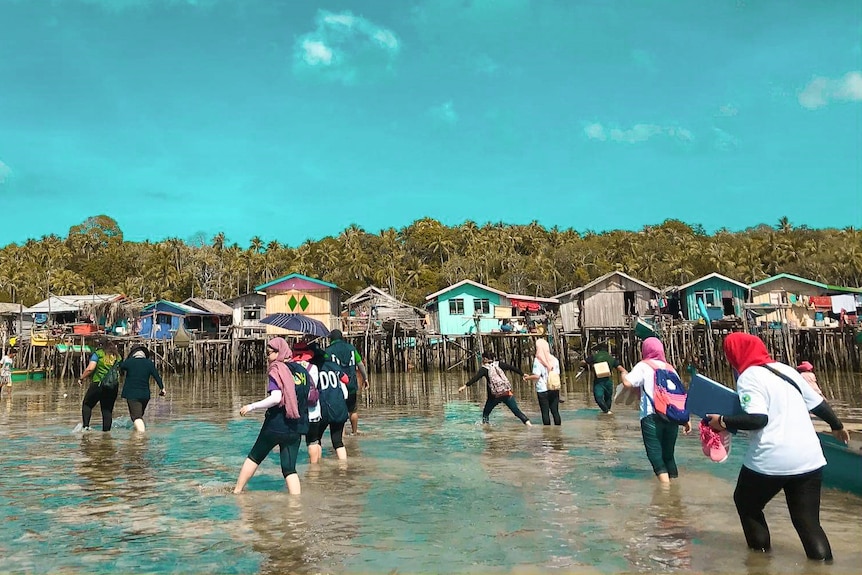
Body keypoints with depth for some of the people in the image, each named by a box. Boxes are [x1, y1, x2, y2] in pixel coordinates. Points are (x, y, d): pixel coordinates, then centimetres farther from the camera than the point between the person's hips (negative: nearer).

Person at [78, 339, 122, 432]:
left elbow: (90, 368, -8)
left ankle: (85, 425, -1)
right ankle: (106, 430, 7)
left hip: (99, 383, -3)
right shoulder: (117, 356, 13)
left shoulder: (98, 353, 1)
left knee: (87, 404, 13)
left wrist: (81, 378, 1)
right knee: (108, 410, 8)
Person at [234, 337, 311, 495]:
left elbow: (276, 398, -24)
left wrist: (252, 407, -17)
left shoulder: (277, 370, -11)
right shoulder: (302, 370, 8)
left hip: (275, 425, -5)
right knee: (289, 468, 7)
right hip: (296, 428, 5)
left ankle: (237, 491, 29)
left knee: (254, 457, 17)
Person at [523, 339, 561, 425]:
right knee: (555, 411, 10)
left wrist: (528, 378, 2)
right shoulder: (554, 359, 3)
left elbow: (537, 376, -15)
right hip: (554, 389, 4)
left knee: (545, 412, 3)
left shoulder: (537, 360, -10)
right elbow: (557, 374, 7)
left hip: (543, 390, -4)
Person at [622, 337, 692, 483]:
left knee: (656, 455, -7)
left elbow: (628, 383, -13)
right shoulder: (670, 368, 19)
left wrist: (624, 374, 8)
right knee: (669, 455, 17)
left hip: (652, 417, -5)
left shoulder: (644, 366, 2)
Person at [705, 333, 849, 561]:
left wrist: (722, 421, -9)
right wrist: (837, 426, 38)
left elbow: (757, 419, -20)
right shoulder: (786, 369, 13)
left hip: (770, 461, -6)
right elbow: (818, 403, 21)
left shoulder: (748, 377, -7)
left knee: (745, 502, 21)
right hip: (809, 460, 6)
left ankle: (760, 547, 26)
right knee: (808, 521, 13)